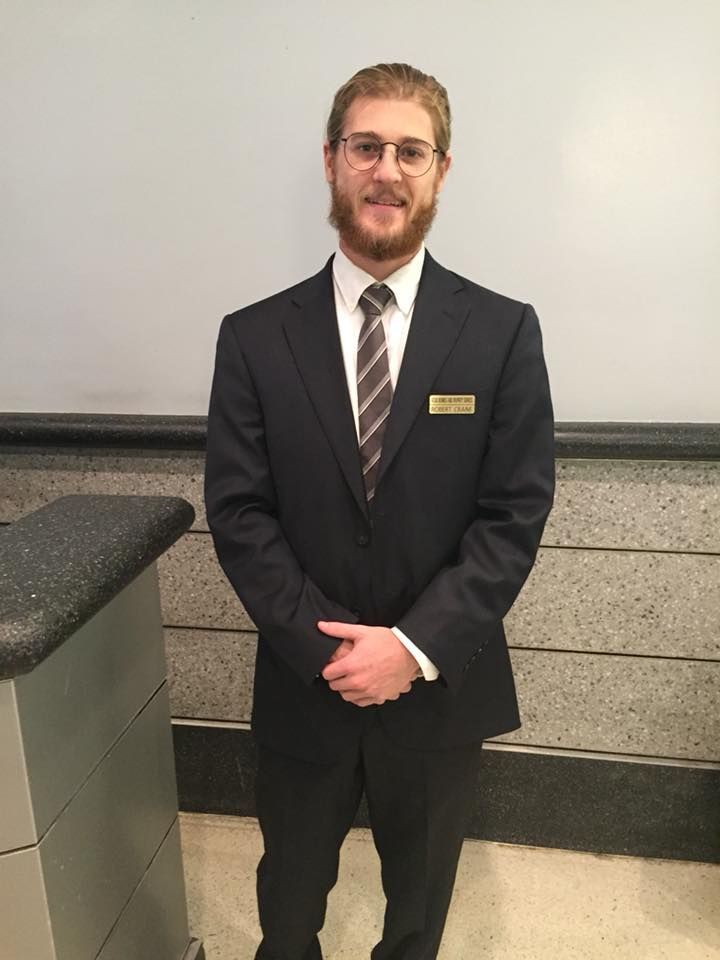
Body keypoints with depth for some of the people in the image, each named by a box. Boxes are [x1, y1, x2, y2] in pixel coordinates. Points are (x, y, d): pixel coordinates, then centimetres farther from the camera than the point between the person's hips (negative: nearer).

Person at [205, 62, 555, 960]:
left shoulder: (503, 332, -8)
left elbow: (516, 514, -10)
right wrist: (327, 647, -16)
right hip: (303, 685, 1)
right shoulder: (254, 337, -6)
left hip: (441, 685, 0)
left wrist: (416, 645, -18)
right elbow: (238, 513, -8)